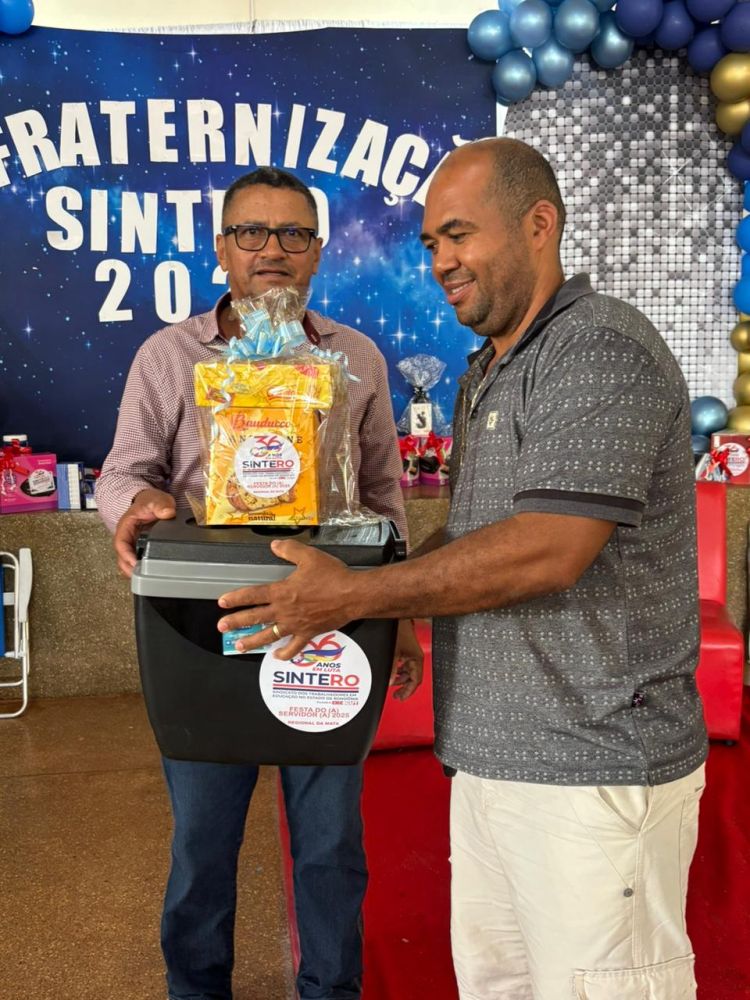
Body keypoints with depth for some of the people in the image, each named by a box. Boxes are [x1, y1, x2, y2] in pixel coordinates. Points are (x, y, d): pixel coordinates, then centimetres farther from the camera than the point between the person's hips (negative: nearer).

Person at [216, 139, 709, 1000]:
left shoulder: (599, 352, -15)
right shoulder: (489, 371, 16)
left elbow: (547, 551, -24)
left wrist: (353, 597, -18)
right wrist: (402, 615, 5)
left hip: (592, 771, -9)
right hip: (493, 759, 9)